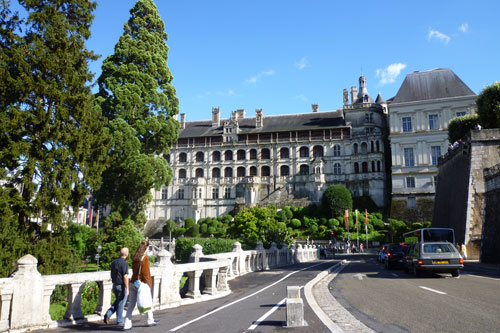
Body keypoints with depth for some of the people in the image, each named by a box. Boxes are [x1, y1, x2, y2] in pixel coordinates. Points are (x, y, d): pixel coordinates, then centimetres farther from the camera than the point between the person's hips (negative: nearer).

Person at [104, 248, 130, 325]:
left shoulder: (114, 262, 6)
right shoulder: (124, 263, -19)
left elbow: (112, 275, 13)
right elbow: (125, 277, -21)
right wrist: (127, 289, -18)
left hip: (115, 285, 7)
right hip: (122, 286, -7)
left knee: (117, 302, 21)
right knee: (121, 304, 6)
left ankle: (108, 314, 6)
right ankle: (119, 320, 16)